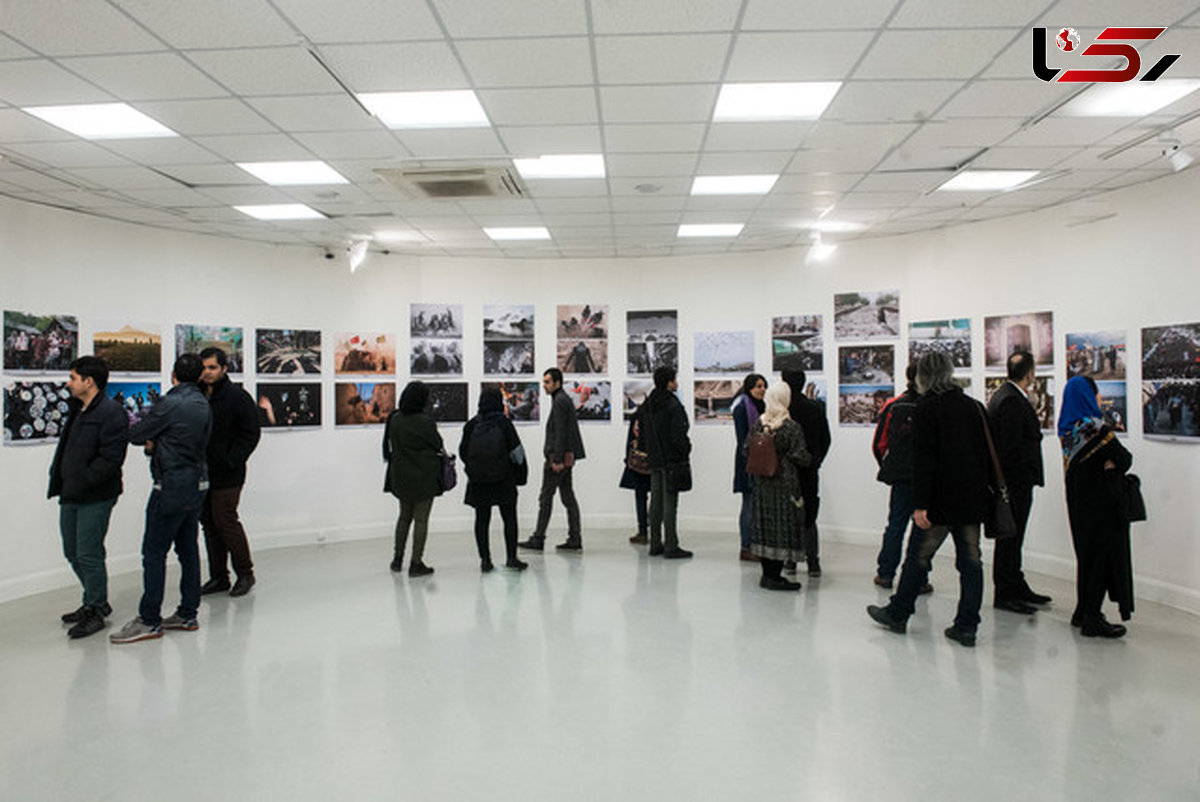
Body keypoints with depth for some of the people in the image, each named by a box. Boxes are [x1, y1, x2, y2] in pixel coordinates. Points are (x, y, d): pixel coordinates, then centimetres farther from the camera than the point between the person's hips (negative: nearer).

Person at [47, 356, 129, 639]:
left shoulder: (111, 412, -16)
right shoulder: (78, 411, 15)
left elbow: (111, 458, -22)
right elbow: (66, 449, 22)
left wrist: (81, 483, -20)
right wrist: (59, 479, 9)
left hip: (95, 498, -10)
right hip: (71, 496, 10)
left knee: (89, 555, -3)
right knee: (73, 553, 17)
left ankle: (95, 611, 12)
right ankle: (95, 602, 32)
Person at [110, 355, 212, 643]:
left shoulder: (169, 404, -15)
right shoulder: (204, 404, 8)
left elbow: (136, 435, -6)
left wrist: (151, 440, 16)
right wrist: (157, 443, 5)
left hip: (172, 485, -8)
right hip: (198, 482, 8)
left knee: (154, 551, -1)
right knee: (188, 549, 12)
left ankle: (149, 621, 4)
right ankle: (188, 614, 19)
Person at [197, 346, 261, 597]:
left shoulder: (238, 397, -7)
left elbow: (251, 434, -9)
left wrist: (231, 461, -15)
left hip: (226, 475, -6)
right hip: (201, 472, 7)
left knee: (226, 521, -5)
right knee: (209, 523, 10)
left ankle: (244, 573, 11)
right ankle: (218, 577, 21)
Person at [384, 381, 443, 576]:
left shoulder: (394, 419, -2)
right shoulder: (425, 422, -18)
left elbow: (391, 446, 7)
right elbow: (438, 446, -7)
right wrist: (442, 453, 12)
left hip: (400, 477, 6)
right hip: (424, 477, -6)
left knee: (405, 516, 21)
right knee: (421, 519, 3)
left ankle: (397, 559, 28)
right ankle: (416, 563, 6)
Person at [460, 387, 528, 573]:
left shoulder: (471, 425, -2)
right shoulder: (504, 422, -9)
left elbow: (463, 452, 4)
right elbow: (516, 451, -8)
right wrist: (521, 473, 5)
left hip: (478, 481, 2)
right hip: (504, 481, -2)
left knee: (481, 520, 10)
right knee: (509, 518, 8)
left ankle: (485, 560, 11)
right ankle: (511, 558, 8)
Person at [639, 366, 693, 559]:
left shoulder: (646, 405, 9)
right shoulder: (673, 406, -16)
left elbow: (642, 432, 13)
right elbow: (678, 435, -19)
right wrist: (686, 450, -4)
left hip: (654, 461, 7)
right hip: (672, 460, -7)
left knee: (656, 502, 12)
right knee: (669, 504, -4)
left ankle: (655, 544, 18)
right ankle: (671, 547, 1)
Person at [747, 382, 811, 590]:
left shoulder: (758, 423, 0)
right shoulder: (792, 427, -15)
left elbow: (747, 449, 6)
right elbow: (801, 458, -14)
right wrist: (810, 459, 6)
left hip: (761, 482, 5)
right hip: (784, 483, -5)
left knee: (764, 524, 12)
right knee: (783, 526, 2)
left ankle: (768, 574, 21)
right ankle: (774, 577, 6)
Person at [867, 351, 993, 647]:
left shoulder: (926, 409, -11)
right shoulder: (975, 407, 8)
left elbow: (923, 461, -16)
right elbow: (988, 453, 12)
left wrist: (920, 504, -16)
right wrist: (985, 492, 20)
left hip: (940, 500, -5)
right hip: (973, 500, 6)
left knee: (918, 557, 6)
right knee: (970, 561, 8)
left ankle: (897, 614, 19)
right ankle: (967, 626, 12)